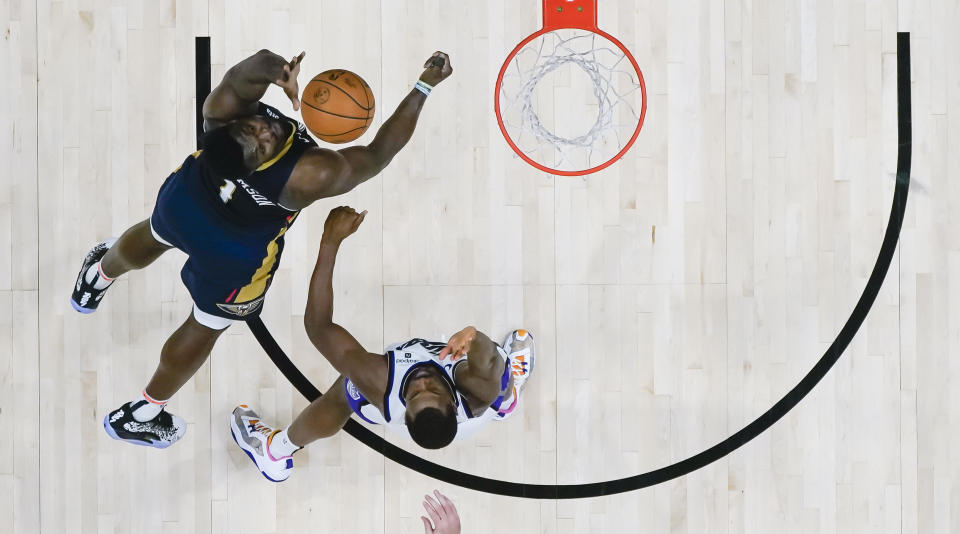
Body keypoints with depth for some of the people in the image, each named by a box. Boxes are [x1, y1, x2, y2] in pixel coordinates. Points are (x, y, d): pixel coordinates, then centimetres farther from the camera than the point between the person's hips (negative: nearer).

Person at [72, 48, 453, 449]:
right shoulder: (312, 176, -44)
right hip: (236, 257, -4)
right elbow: (380, 152, -30)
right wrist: (425, 86, -25)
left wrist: (277, 69, -54)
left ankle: (98, 277, 73)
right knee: (206, 327, 22)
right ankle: (138, 417, 44)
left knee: (155, 237, 38)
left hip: (182, 202, 4)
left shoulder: (222, 114, -37)